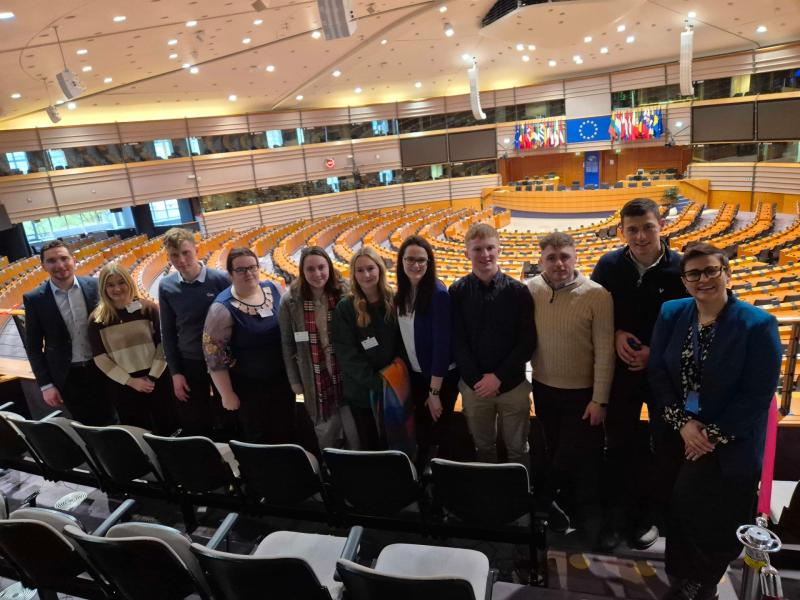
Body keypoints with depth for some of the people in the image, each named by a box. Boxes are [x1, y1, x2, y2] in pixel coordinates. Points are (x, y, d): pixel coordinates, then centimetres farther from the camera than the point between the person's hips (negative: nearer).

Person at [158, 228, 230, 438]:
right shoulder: (166, 286, -5)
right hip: (189, 365, 2)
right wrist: (175, 372, 1)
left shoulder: (221, 280, -14)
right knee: (194, 428, 13)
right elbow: (167, 332, 3)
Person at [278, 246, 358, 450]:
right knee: (326, 438, 16)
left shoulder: (344, 294, -8)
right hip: (317, 380, 0)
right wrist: (294, 380, 2)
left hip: (348, 375, 0)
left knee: (356, 431, 13)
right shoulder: (290, 301, -7)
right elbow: (287, 344, 0)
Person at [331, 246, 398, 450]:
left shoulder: (394, 301, -1)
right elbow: (346, 354, -10)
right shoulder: (345, 307, -6)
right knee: (369, 446, 11)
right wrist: (376, 381, -16)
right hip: (361, 392, -1)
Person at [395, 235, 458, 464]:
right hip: (416, 374, 6)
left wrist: (434, 391, -20)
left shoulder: (438, 294, -22)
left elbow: (442, 343, -22)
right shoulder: (402, 293, -2)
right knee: (421, 430, 21)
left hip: (441, 376, -6)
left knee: (439, 430, 9)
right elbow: (404, 335, 6)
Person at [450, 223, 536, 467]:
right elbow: (458, 343, -4)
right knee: (483, 447, 16)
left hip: (513, 384, 0)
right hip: (473, 385, 1)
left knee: (518, 449, 13)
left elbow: (528, 341, -6)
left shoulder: (518, 291, -5)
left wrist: (499, 377, -13)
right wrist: (477, 380, -11)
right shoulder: (457, 292, -3)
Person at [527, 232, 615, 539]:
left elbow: (605, 351, -15)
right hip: (544, 388, 3)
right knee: (555, 452, 21)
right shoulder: (530, 290, -9)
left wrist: (600, 399, -14)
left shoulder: (597, 295, -18)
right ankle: (563, 502, 45)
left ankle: (588, 511, 37)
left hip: (582, 392, -3)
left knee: (583, 456, 10)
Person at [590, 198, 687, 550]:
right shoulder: (609, 265, -8)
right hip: (621, 369, 1)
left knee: (664, 445, 14)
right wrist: (615, 334, -13)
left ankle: (651, 514, 36)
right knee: (619, 444, 12)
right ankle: (618, 514, 31)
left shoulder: (680, 268, -14)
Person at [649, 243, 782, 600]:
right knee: (684, 507, 15)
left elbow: (758, 395, -15)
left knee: (713, 516, -2)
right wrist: (682, 423, -11)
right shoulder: (671, 314, -3)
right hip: (680, 434, 4)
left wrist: (714, 435, -15)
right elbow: (657, 372, -2)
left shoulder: (758, 324, -15)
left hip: (730, 444, -4)